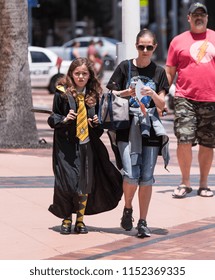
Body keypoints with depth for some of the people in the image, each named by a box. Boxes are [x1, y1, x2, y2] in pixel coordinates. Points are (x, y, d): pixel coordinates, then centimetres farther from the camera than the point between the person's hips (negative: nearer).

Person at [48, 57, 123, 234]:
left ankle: (80, 219, 20)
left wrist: (97, 121, -1)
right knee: (68, 181, -8)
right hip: (66, 144, -3)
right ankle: (66, 219, 9)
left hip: (88, 143, 3)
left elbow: (99, 116, 20)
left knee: (86, 183, 5)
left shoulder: (93, 95, 8)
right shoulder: (62, 93, -2)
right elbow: (52, 119, 1)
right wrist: (64, 119, -18)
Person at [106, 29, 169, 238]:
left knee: (147, 177, 0)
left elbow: (162, 105, 6)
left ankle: (143, 222, 9)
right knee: (131, 175, -13)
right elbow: (112, 95, 5)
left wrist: (152, 94, -14)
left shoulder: (158, 72, 9)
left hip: (150, 127, 2)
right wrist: (128, 92, -12)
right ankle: (127, 209, 15)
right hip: (127, 126, -2)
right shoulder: (125, 67, 4)